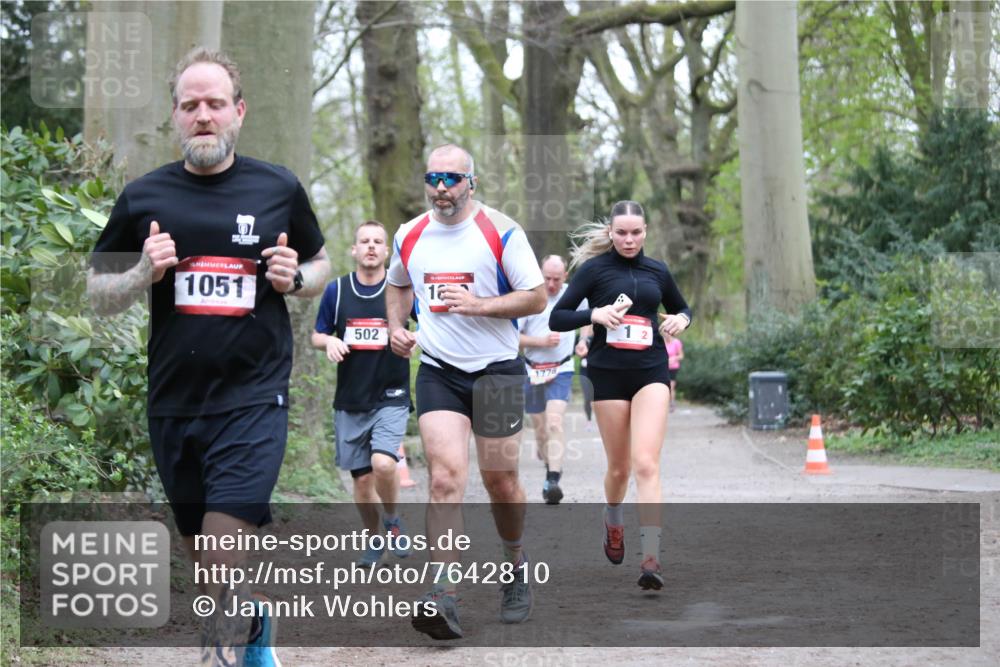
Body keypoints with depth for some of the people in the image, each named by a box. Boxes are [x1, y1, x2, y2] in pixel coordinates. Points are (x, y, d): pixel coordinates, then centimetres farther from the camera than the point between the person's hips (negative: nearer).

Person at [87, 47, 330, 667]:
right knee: (200, 555, 15)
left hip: (253, 399, -3)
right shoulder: (144, 196, 2)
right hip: (174, 401, 3)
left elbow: (321, 264, 16)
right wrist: (142, 274, -12)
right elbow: (97, 292, 9)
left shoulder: (279, 188, 1)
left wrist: (296, 278, -7)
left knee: (222, 557, -17)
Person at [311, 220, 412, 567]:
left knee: (383, 464, -23)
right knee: (362, 478, 6)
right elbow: (317, 336, 13)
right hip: (349, 401, 3)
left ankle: (393, 520, 5)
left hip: (391, 398, -2)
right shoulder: (336, 290, 4)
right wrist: (329, 341, -10)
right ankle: (374, 540, 28)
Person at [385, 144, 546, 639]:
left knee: (500, 482, 6)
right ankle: (443, 599, -21)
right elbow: (397, 286, 26)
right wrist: (396, 327, 7)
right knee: (445, 478, -14)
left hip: (497, 370, -2)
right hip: (438, 372, 2)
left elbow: (537, 297, -6)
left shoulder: (500, 231, -6)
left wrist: (480, 305, -19)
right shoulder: (409, 236, 6)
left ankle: (515, 564, 35)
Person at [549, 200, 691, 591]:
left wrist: (681, 320, 2)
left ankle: (651, 559, -20)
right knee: (619, 467, 8)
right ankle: (612, 520, 42)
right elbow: (556, 318, -3)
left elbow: (681, 309, 25)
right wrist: (594, 314, -20)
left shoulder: (657, 272, 9)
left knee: (646, 463, -14)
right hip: (608, 373, -1)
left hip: (651, 372, 1)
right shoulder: (594, 269, -1)